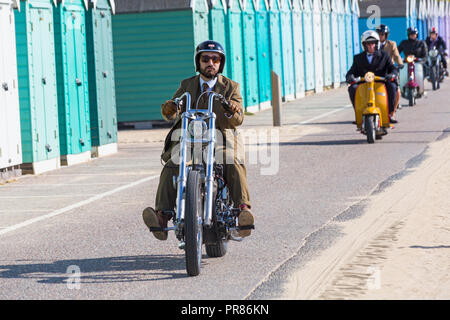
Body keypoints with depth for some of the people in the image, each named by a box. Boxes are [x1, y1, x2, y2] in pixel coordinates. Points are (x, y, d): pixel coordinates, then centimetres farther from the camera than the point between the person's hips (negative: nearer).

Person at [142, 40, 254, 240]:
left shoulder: (230, 87, 9)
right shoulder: (187, 85, 15)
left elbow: (238, 119, -4)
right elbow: (172, 114, 4)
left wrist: (232, 110, -29)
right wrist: (169, 110, -22)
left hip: (220, 143, -1)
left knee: (234, 166, -32)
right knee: (170, 168, -25)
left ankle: (243, 210, -45)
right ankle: (162, 217, -37)